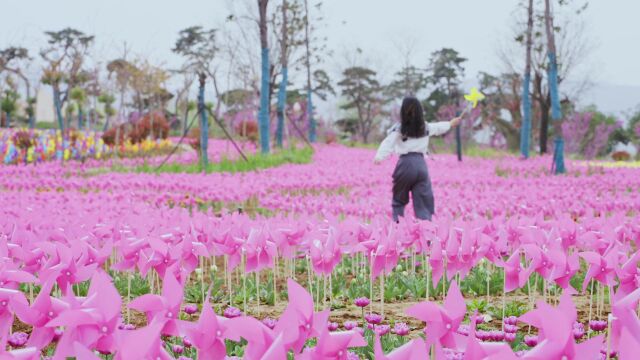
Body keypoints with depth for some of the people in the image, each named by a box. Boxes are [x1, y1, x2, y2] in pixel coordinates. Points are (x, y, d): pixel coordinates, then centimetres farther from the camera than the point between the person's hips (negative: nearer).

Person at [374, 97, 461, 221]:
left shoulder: (398, 129, -1)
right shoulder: (426, 127, 14)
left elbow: (388, 143, -18)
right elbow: (439, 127, 35)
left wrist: (378, 157, -33)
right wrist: (451, 123, 56)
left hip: (405, 164, -3)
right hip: (421, 164, 3)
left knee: (398, 200, 12)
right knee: (423, 203, 4)